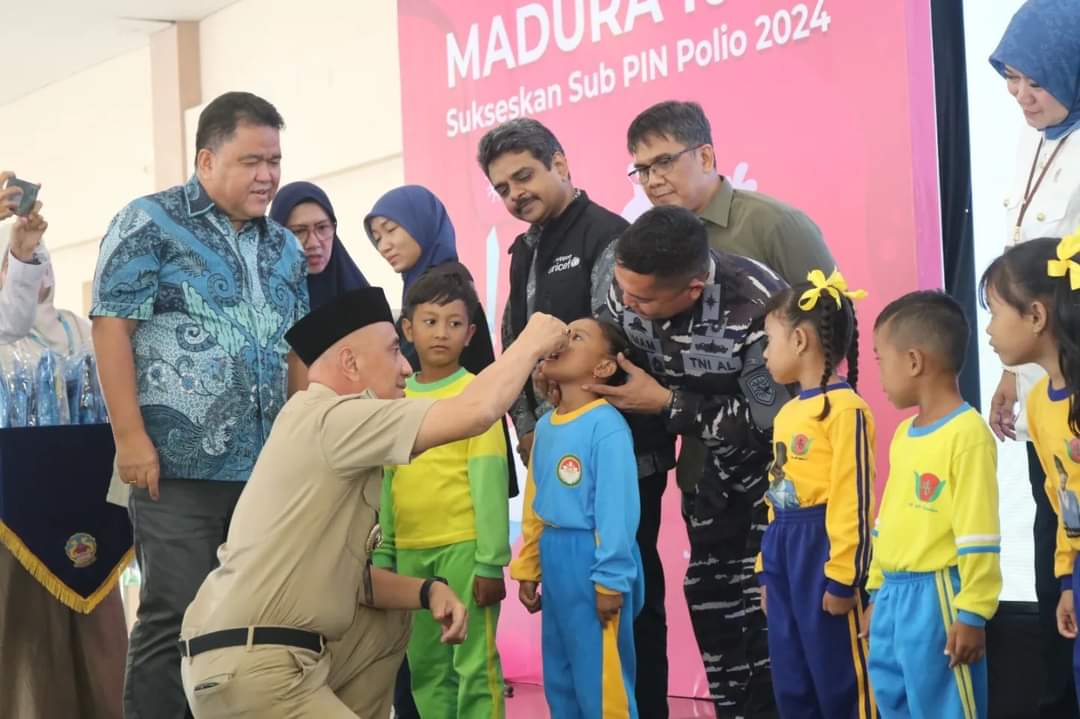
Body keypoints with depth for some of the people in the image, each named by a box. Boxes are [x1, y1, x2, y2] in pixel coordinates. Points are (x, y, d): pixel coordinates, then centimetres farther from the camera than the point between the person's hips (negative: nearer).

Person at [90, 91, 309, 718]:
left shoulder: (285, 248, 16)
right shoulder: (150, 223, -2)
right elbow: (112, 326, -8)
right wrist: (131, 437, -14)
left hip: (269, 468, 6)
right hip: (177, 466, -6)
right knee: (174, 619, -5)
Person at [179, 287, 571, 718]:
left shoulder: (337, 432, 17)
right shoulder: (329, 418, -14)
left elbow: (349, 575, 18)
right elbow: (475, 412, -19)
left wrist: (427, 591, 3)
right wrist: (532, 342, -4)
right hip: (248, 668, -10)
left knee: (391, 623, 23)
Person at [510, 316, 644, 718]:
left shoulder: (607, 425, -15)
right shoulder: (545, 426, 10)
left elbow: (617, 509, -17)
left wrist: (610, 579, -18)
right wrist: (528, 569, 16)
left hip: (591, 559, -8)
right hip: (554, 560, 8)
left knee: (600, 680, -2)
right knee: (560, 678, 16)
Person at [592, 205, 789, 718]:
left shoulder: (754, 308, -38)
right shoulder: (628, 289, -19)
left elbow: (771, 423, -29)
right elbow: (614, 367, 0)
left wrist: (666, 404, -30)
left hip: (778, 456, -6)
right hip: (718, 459, 6)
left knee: (764, 600, -9)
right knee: (708, 596, 8)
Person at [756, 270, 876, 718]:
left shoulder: (844, 408, -13)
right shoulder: (786, 414, 15)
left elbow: (852, 499, -15)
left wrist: (841, 576, -17)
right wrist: (767, 570, 19)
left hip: (823, 548, -9)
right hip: (785, 554, 9)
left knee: (839, 675, -1)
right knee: (791, 682, 12)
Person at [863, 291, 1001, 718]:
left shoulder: (967, 433, -15)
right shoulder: (903, 434, 13)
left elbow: (978, 535, -17)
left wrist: (972, 613, -18)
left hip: (936, 596, -9)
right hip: (893, 597, 9)